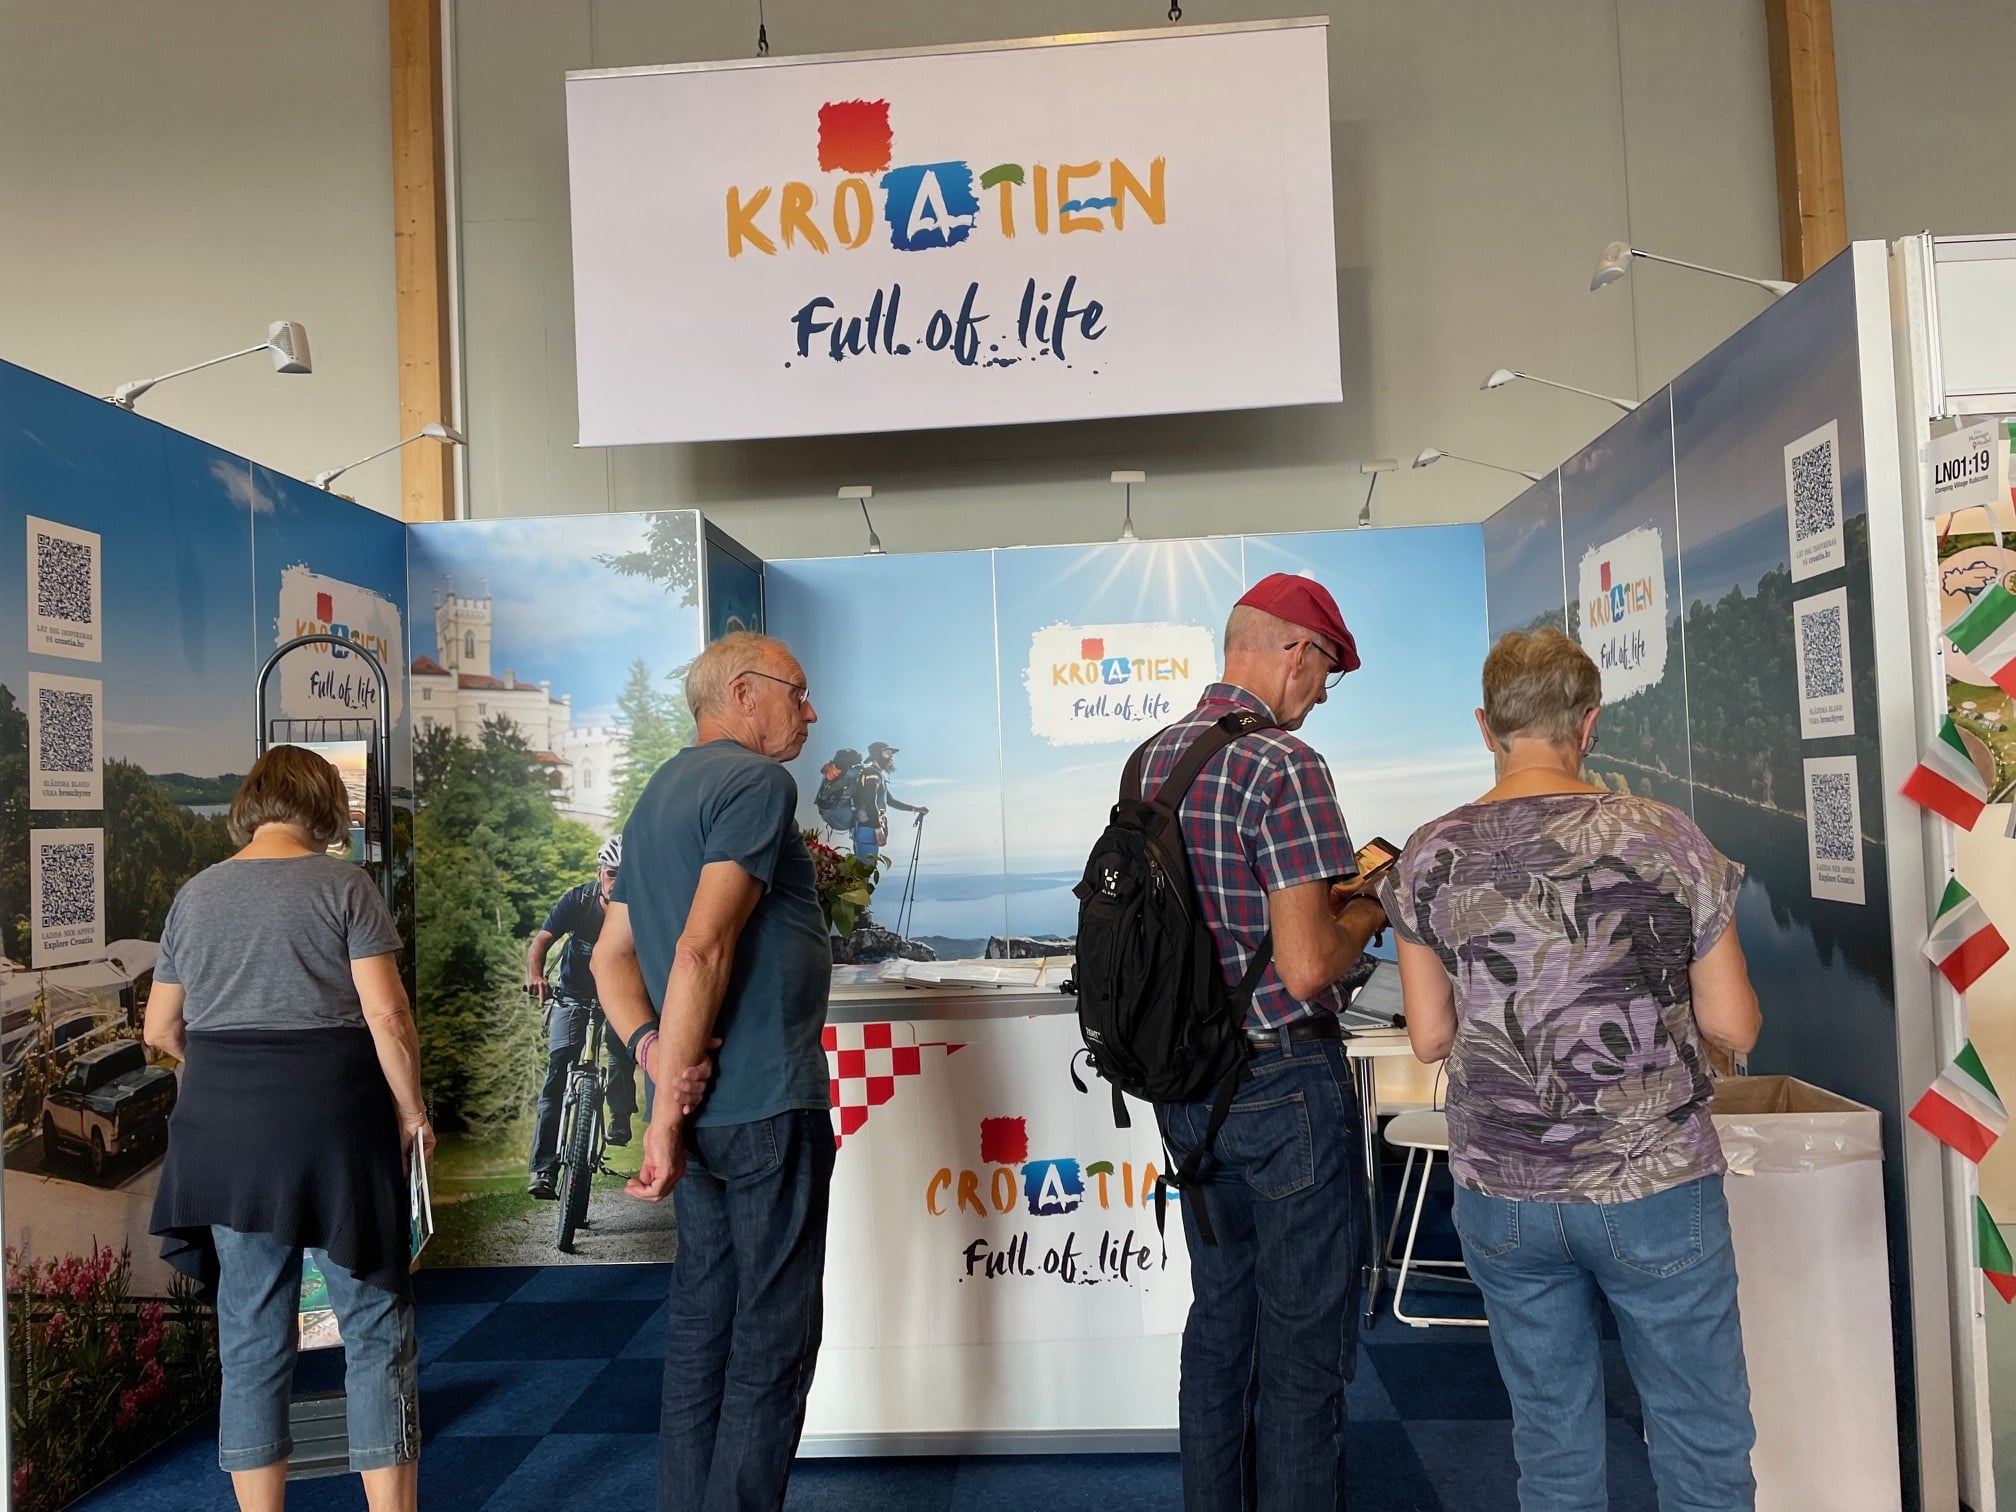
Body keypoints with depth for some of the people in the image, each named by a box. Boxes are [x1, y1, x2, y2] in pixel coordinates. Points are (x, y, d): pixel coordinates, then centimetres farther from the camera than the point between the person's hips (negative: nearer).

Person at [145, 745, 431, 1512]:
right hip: (335, 1123, -4)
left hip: (226, 1132, 4)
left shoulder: (194, 894, 8)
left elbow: (161, 1030, 14)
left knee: (251, 1336, 13)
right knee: (375, 1329, 5)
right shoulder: (342, 884, -6)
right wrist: (412, 1111, -2)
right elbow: (386, 1014, -13)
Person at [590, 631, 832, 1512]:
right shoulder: (757, 781, -12)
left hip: (702, 1106, 9)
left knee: (702, 1323, 17)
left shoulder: (658, 796, 17)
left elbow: (610, 956, 18)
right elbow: (702, 949, -23)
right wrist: (667, 1116, -19)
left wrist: (653, 1047, 1)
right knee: (773, 1339, 2)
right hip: (768, 1105, -9)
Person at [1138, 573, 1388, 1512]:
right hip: (1284, 1082, -8)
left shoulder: (1149, 759, 7)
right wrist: (1370, 910, -3)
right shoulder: (1283, 765, -19)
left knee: (1218, 1318, 21)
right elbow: (1306, 967, -22)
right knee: (1303, 1344, 6)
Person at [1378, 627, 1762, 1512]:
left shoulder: (1431, 857, -5)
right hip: (1653, 1188, -2)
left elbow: (1429, 1038, 1)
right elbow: (1735, 1028, -5)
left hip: (1501, 1197, 2)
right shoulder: (1666, 839, -10)